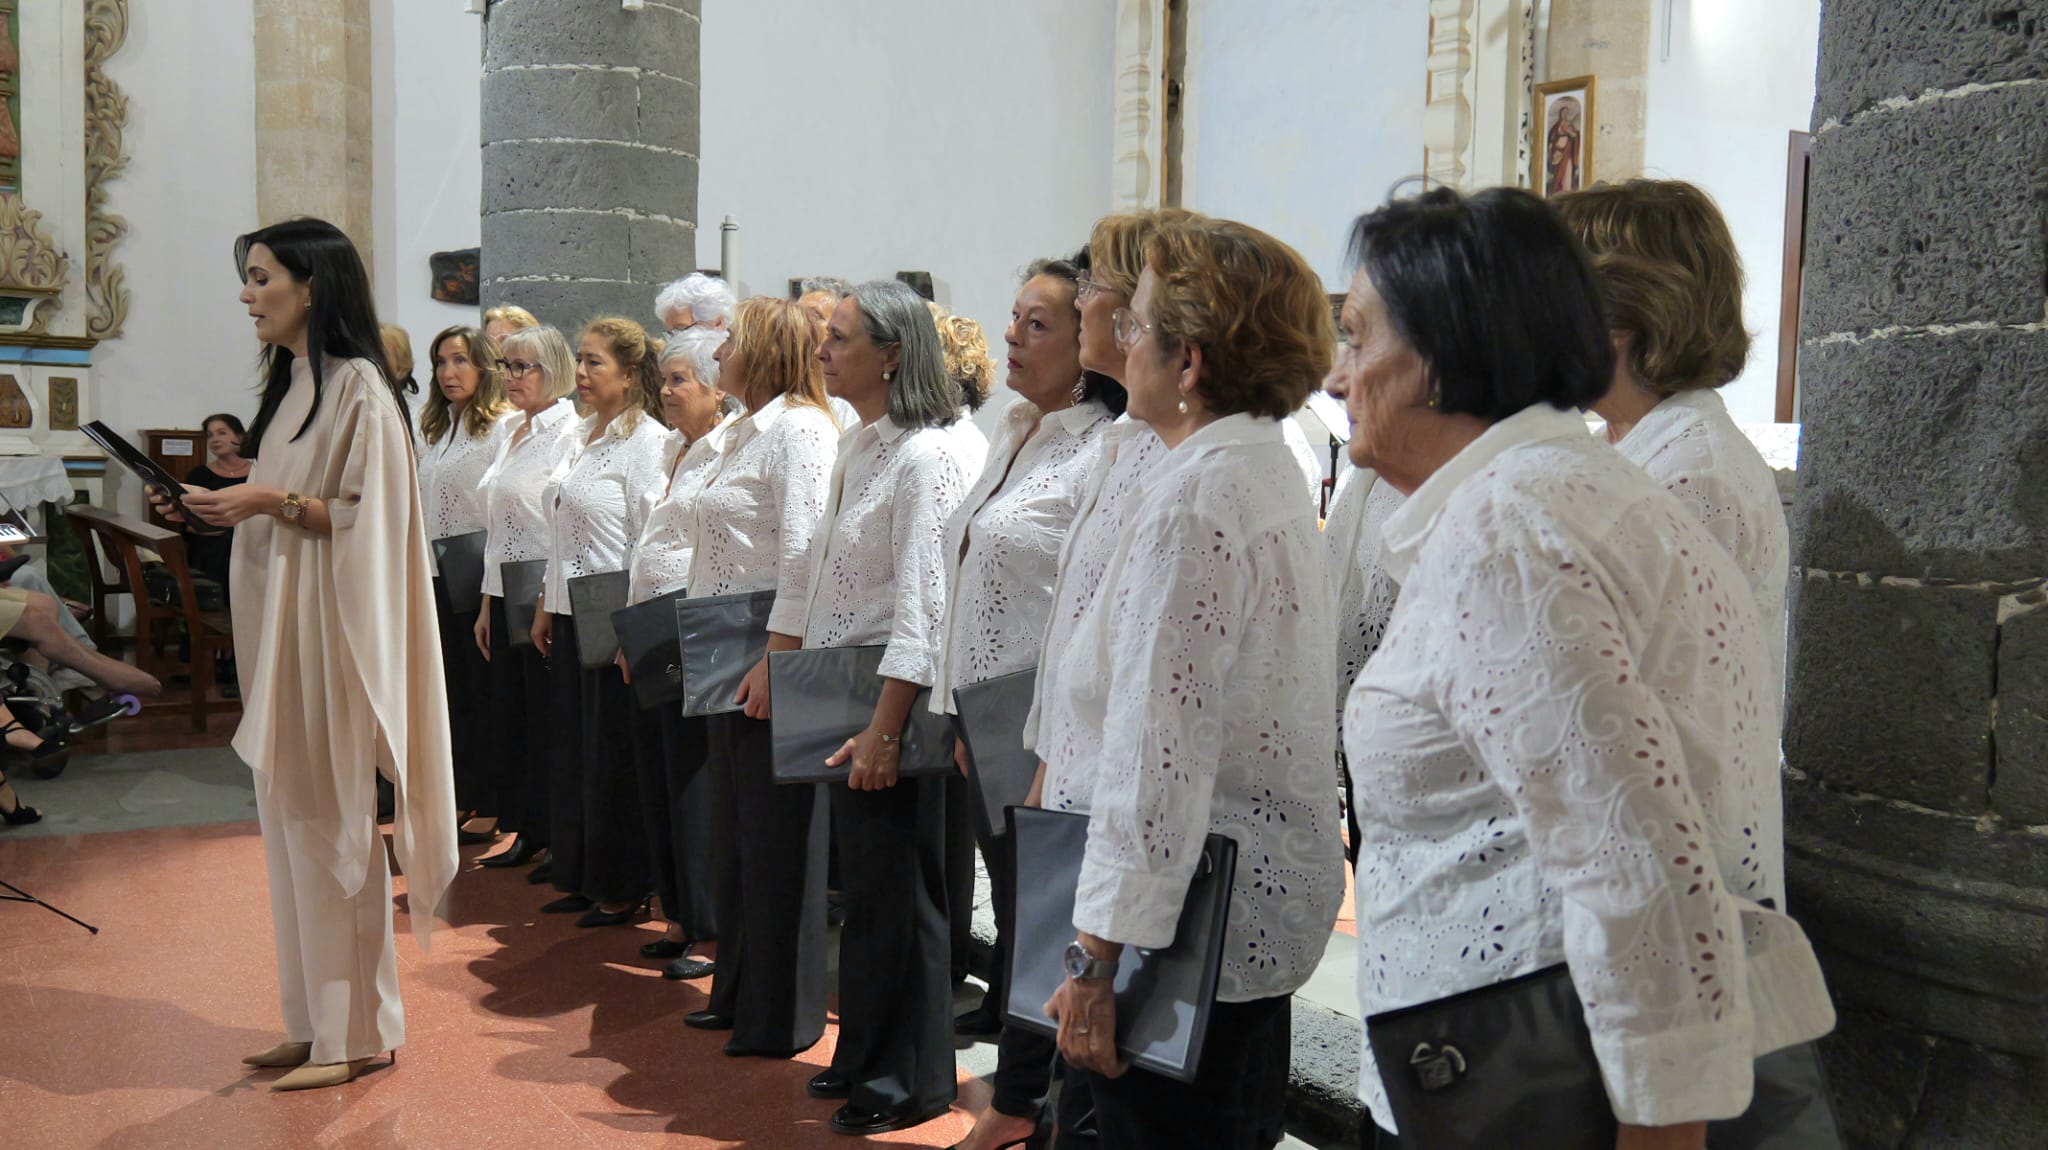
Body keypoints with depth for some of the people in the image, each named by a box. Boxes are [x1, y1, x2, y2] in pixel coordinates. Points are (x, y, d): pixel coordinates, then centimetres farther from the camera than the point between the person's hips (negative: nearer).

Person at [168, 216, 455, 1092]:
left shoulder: (358, 387, -11)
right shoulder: (289, 384, 16)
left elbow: (370, 518, -15)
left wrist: (274, 502, -22)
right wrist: (233, 508, 5)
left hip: (328, 627, -9)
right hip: (276, 625, 9)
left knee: (330, 821, -4)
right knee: (290, 821, 12)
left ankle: (355, 1031, 7)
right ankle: (313, 1019, 21)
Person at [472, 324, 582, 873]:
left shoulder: (567, 432, -11)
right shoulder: (512, 433, 15)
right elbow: (496, 527, 18)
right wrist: (487, 602, 16)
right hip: (506, 592, 8)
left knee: (549, 720, -1)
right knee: (510, 716, 12)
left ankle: (562, 841, 10)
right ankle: (527, 833, 22)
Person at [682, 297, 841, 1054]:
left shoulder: (800, 428, -12)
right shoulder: (748, 430, 18)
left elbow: (803, 553, -20)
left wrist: (776, 660, -23)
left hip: (771, 664, -10)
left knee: (777, 841, -1)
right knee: (735, 834, 16)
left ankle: (781, 1017, 11)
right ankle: (738, 994, 29)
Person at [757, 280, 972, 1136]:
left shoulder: (924, 458, -17)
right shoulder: (856, 447, 11)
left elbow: (924, 605, -22)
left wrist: (885, 728, -24)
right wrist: (773, 660, 18)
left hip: (891, 703, -9)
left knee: (897, 889, 2)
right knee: (860, 881, 17)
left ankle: (909, 1080, 17)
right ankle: (865, 1056, 31)